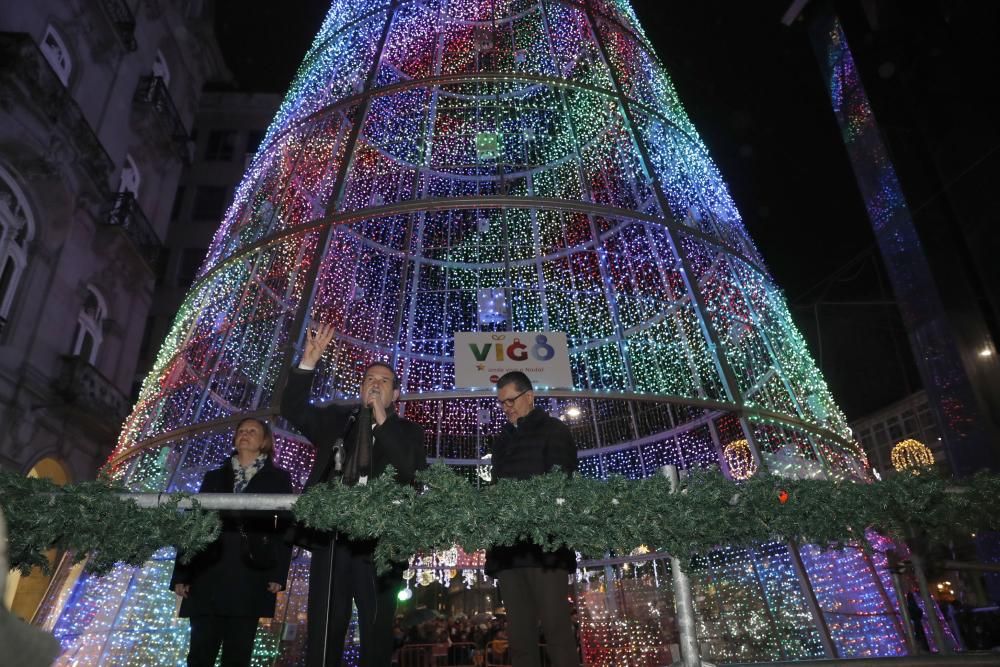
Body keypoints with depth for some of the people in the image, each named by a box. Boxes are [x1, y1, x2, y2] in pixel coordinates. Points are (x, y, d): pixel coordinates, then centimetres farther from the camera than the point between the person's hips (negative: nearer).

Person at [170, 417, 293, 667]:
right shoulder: (214, 477, 18)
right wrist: (181, 573, 4)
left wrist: (279, 573, -9)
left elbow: (286, 527, 1)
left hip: (251, 576, -2)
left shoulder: (278, 478, 9)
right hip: (209, 573, 2)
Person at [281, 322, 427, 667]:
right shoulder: (337, 418, 15)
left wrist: (383, 421, -11)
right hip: (331, 534, 2)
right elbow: (293, 409, 4)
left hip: (378, 539, -1)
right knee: (324, 629, 6)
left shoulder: (407, 431, 8)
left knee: (377, 630, 6)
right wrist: (309, 361, -7)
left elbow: (413, 473, -8)